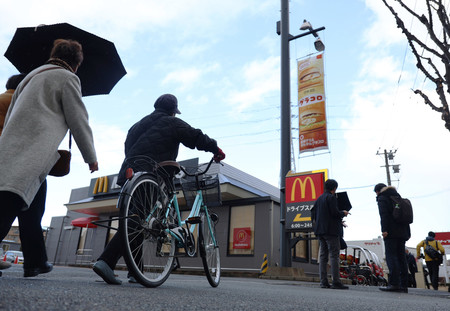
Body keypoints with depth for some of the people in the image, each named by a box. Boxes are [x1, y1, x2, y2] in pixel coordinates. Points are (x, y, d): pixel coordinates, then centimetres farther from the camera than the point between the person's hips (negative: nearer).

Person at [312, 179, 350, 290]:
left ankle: (323, 282, 7)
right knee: (334, 256, -6)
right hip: (331, 230, -8)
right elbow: (335, 212, -16)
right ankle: (336, 282, -7)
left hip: (320, 230, 8)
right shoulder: (331, 197, -8)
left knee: (323, 256, 7)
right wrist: (344, 213, 3)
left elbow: (313, 213, 14)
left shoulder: (319, 199, 15)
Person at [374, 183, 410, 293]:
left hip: (391, 233, -8)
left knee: (391, 256, -10)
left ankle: (394, 283, -18)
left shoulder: (382, 198, 2)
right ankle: (403, 285, 7)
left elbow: (384, 214, -13)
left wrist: (384, 230, -18)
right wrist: (407, 232, 19)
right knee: (401, 258, 8)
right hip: (402, 232, 8)